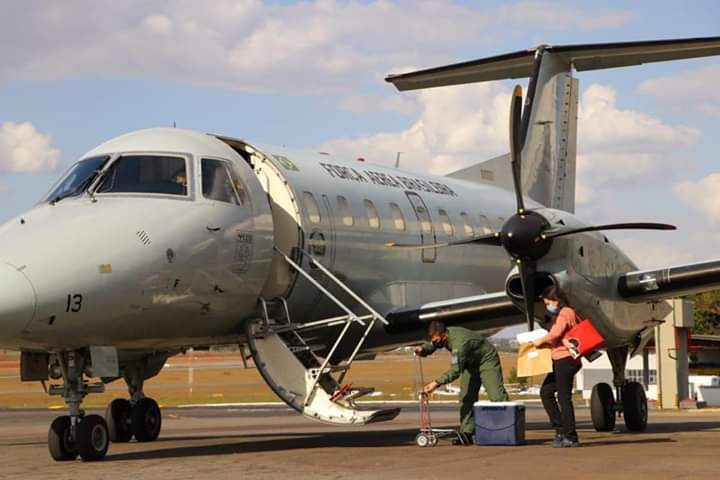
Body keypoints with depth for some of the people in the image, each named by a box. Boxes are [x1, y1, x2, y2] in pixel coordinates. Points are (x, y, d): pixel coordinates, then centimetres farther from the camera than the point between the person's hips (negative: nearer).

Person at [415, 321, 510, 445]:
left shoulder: (459, 342, -38)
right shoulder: (442, 336, -11)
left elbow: (455, 371, -40)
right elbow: (431, 346, 9)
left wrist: (436, 383, -45)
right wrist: (422, 349, -15)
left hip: (487, 360, -9)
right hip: (471, 363, 9)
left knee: (497, 396, -13)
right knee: (466, 397, -1)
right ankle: (466, 434, -3)